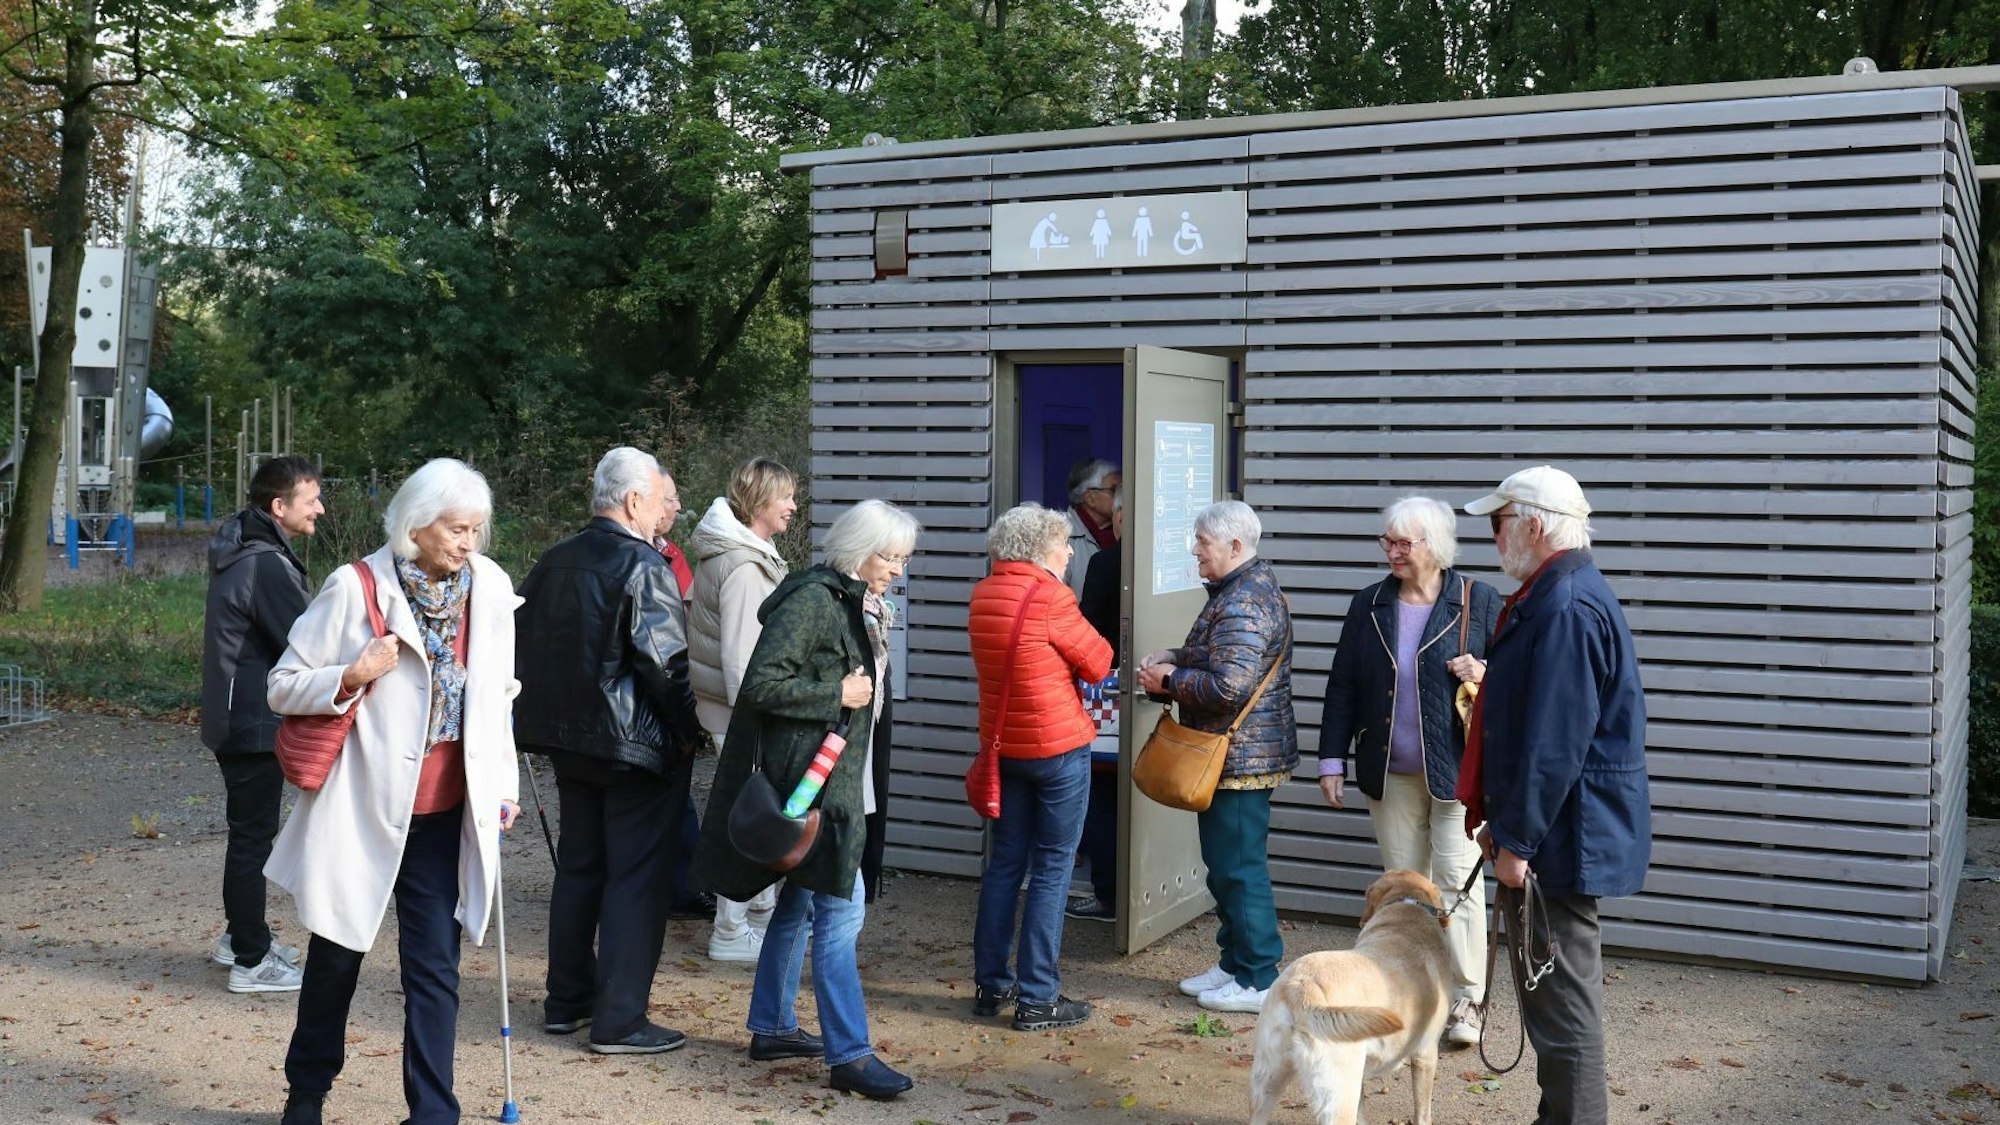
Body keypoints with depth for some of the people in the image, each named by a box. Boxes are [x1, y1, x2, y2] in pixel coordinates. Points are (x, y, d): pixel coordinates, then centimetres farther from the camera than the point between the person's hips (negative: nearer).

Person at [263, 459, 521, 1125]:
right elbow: (283, 688, -5)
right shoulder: (357, 588, -11)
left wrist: (504, 785, 10)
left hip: (444, 815, 2)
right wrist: (350, 677, -23)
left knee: (434, 967, 3)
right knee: (337, 954, 14)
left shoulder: (490, 587, 0)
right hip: (362, 807, -2)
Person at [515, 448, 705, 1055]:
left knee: (578, 866, 18)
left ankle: (566, 1002, 27)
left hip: (569, 741, 8)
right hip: (639, 746, -8)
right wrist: (691, 730, -7)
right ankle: (619, 1020, 2)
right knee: (637, 878, -1)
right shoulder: (644, 568, -16)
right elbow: (664, 663, -20)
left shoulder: (553, 561, 8)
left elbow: (522, 639, 14)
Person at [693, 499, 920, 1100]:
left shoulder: (858, 605, 13)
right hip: (806, 778, -10)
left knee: (799, 903, 17)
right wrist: (837, 696, -18)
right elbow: (761, 685, -22)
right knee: (840, 910, -9)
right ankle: (850, 1055, -3)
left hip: (835, 777, 10)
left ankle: (772, 1028, 29)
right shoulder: (813, 601, -17)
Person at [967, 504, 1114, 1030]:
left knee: (1004, 863, 15)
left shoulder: (982, 597, 4)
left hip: (1003, 745, 7)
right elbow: (1099, 663, -8)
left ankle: (990, 985, 22)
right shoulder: (1050, 598, -17)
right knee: (1052, 870, 1)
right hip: (1059, 746, -7)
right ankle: (1037, 998, 4)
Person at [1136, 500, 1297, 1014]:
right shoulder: (1251, 586, 13)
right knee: (1229, 863, 17)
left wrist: (1168, 681, -15)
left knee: (1238, 867, -2)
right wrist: (1175, 658, 5)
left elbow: (1228, 686, -29)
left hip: (1239, 756, -11)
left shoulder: (1242, 604, -21)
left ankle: (1257, 981, 7)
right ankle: (1234, 965, 28)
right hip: (1239, 754, 11)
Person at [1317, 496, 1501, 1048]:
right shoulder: (1368, 606, 8)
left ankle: (1465, 1001, 3)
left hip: (1458, 770, -4)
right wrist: (1332, 760, 7)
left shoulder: (1479, 602, -3)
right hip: (1391, 773, 4)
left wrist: (1484, 673, -17)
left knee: (1458, 879, -5)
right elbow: (1342, 686, 10)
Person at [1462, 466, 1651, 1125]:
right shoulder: (1555, 596, 13)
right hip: (1558, 836, 11)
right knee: (1555, 993, 19)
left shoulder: (1565, 608, -22)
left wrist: (1517, 841, -20)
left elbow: (1553, 744, -25)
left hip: (1561, 842, -11)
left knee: (1563, 999, -2)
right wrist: (1503, 823, 22)